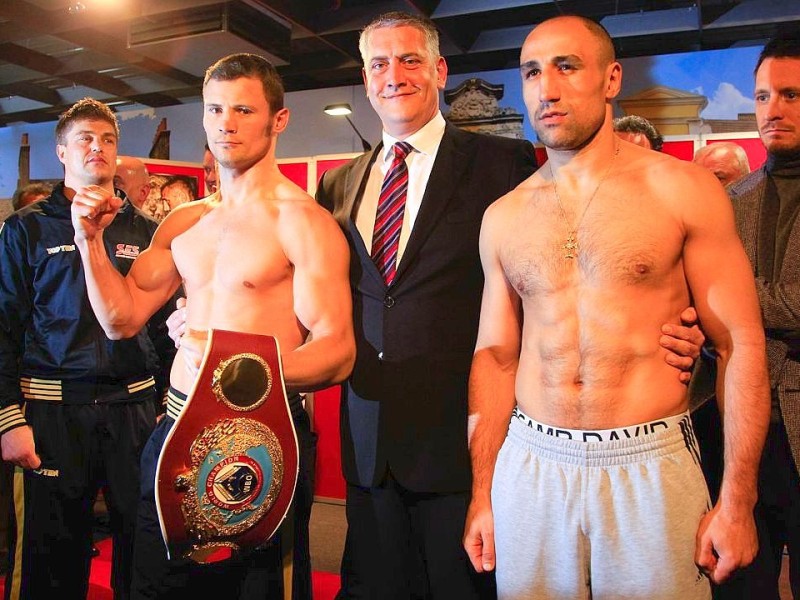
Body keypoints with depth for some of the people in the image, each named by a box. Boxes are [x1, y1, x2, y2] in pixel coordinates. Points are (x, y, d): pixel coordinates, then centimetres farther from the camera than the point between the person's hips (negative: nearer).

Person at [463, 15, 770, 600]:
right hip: (529, 468, 3)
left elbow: (741, 345, -4)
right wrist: (482, 495, 5)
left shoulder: (683, 189, -4)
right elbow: (495, 355, 6)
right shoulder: (503, 217, 4)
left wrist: (737, 503, -6)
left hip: (652, 467, -2)